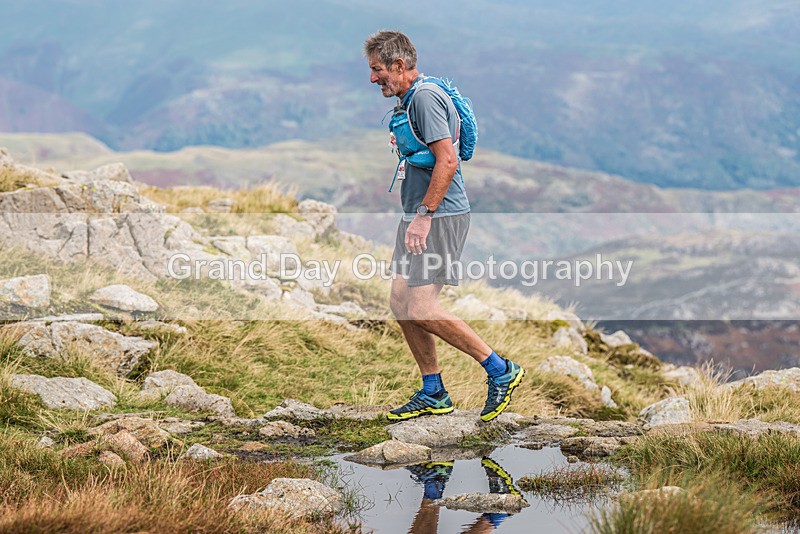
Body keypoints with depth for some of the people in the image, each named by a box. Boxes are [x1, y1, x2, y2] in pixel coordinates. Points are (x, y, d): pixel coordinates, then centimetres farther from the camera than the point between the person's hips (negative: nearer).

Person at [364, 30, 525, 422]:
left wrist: (423, 215, -23)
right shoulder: (412, 100, 18)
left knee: (421, 308, -16)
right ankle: (432, 393, 16)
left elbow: (447, 162, -22)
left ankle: (501, 371, -6)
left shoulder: (426, 97, -15)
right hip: (420, 216, 11)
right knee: (401, 302, 8)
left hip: (440, 216, -11)